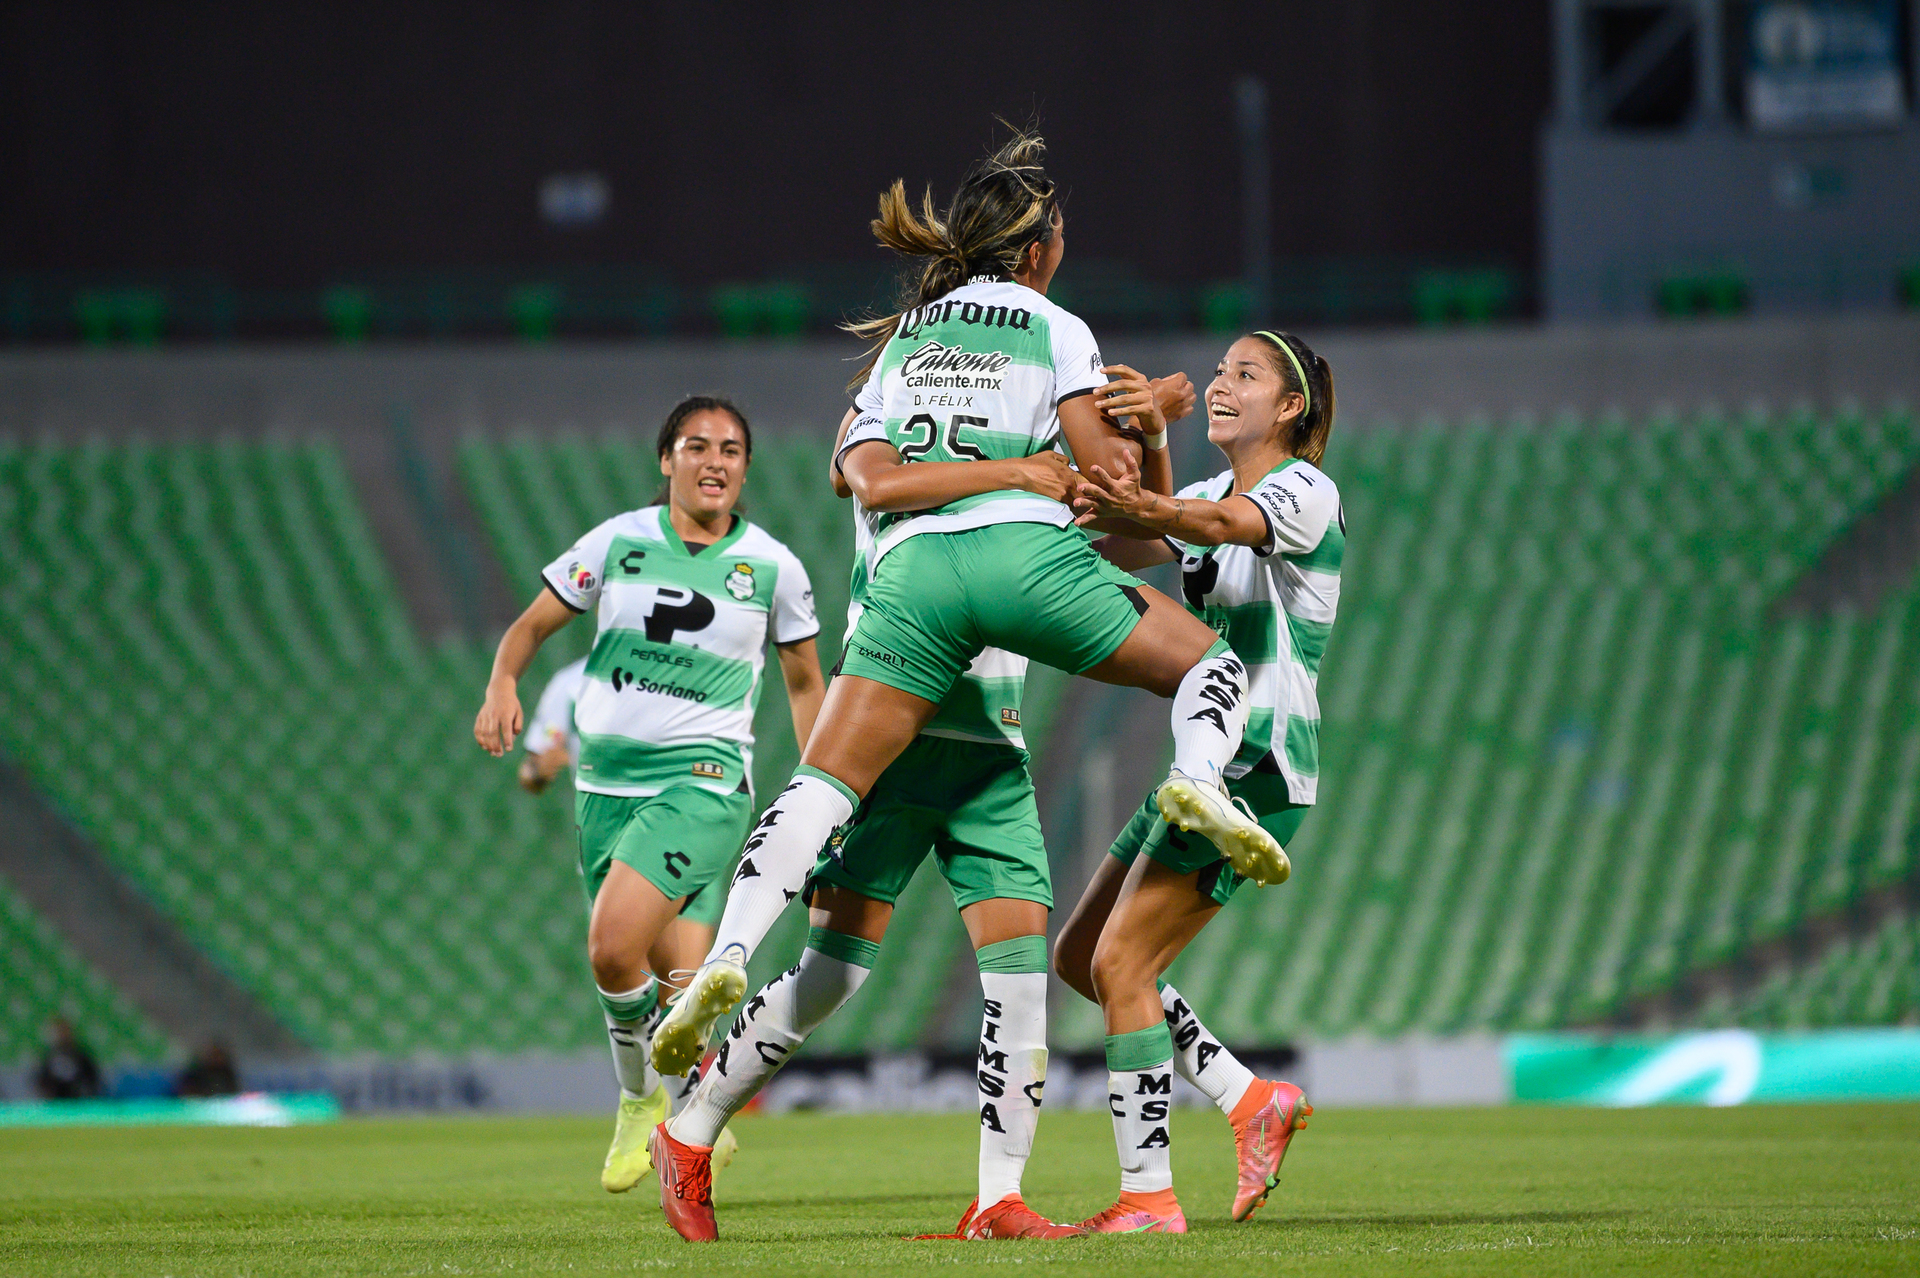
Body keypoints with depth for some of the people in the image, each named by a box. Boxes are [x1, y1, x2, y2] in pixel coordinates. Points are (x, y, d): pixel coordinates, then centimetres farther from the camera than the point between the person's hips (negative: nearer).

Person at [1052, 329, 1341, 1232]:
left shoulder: (1306, 493, -10)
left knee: (1119, 963, -14)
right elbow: (1117, 549, 0)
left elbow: (1221, 524, -33)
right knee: (1078, 958, 9)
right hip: (1207, 763, 9)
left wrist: (1146, 511, -53)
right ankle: (1251, 1103, 12)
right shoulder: (1213, 493, 17)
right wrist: (1111, 513, -23)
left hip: (1259, 768, -9)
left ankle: (1148, 1198, -12)